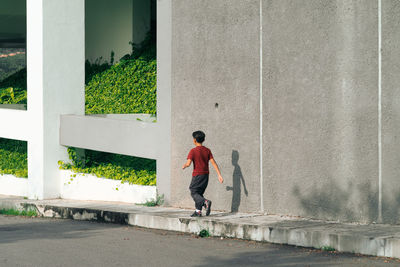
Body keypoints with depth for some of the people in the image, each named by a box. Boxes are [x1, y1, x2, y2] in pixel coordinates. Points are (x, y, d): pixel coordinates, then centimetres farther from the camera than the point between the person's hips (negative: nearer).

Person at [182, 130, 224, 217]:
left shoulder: (193, 151, -11)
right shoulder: (207, 150, 3)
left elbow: (188, 163, -19)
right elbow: (213, 163, -2)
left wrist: (184, 166, 5)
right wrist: (219, 175, -5)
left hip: (197, 175, -6)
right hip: (206, 174, 6)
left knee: (194, 193, 0)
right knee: (199, 193, 16)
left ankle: (206, 202, -26)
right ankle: (198, 211, 13)